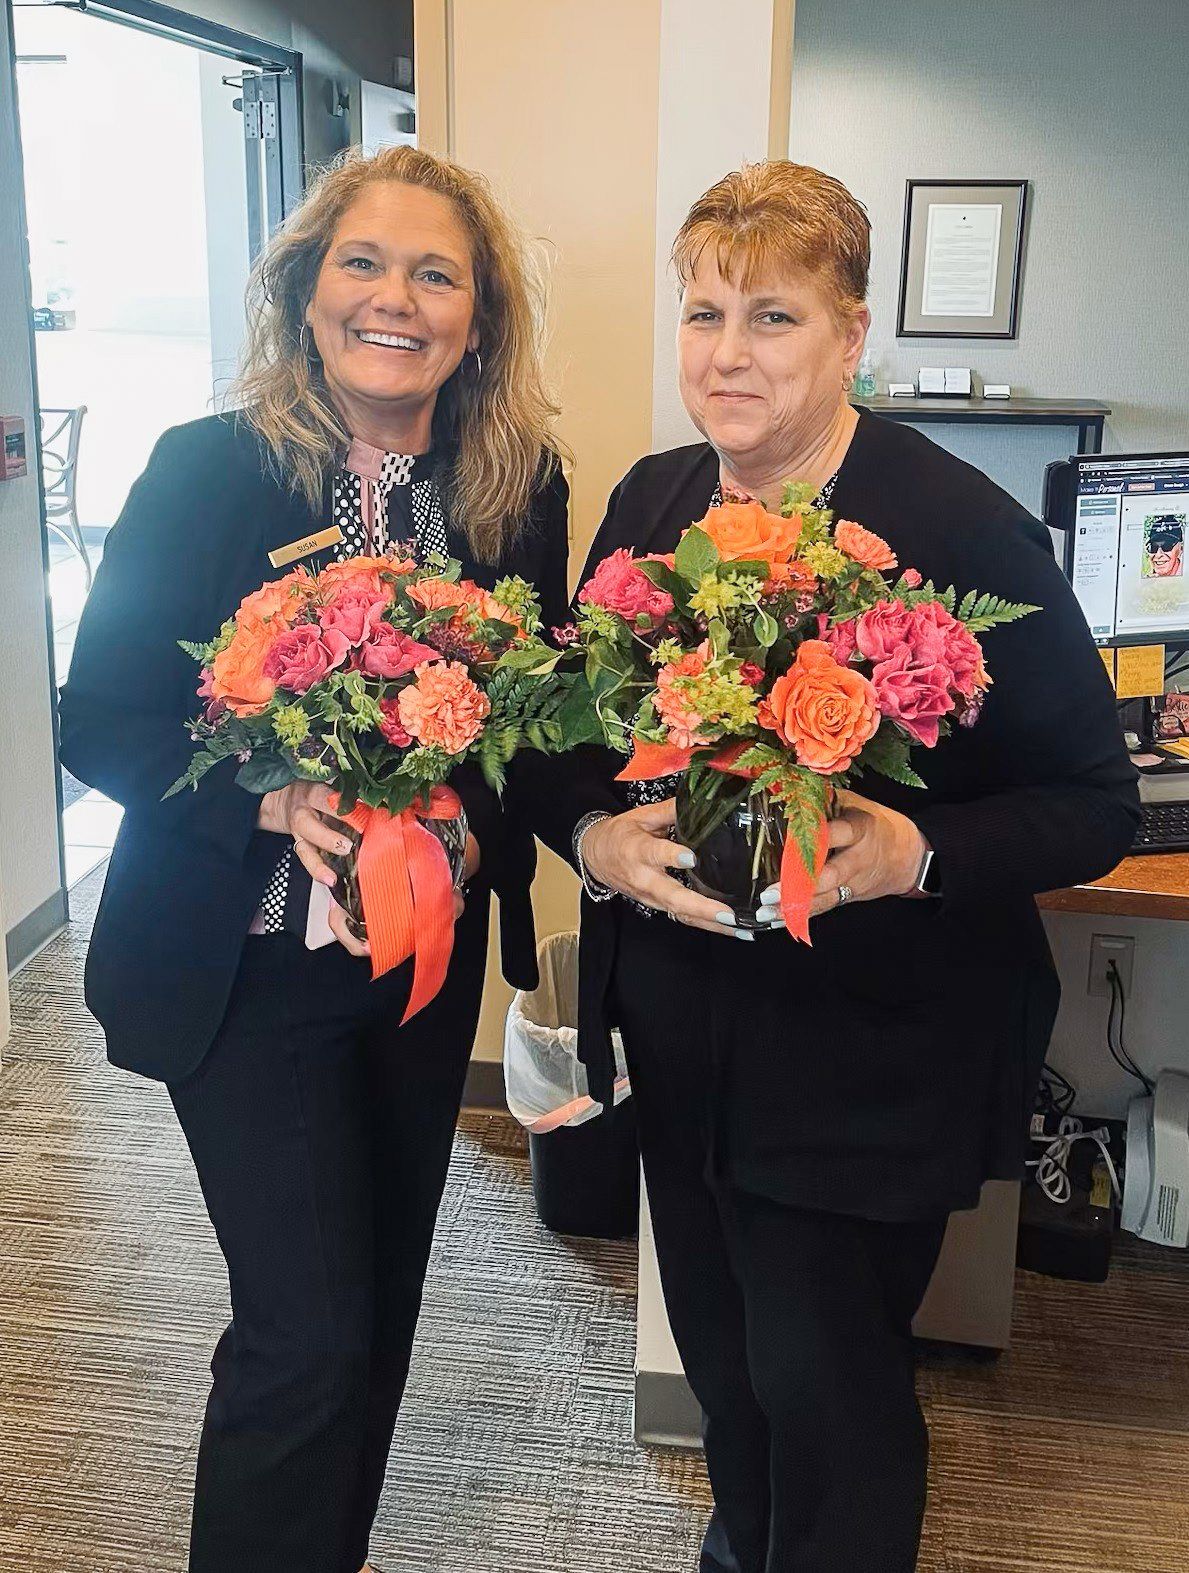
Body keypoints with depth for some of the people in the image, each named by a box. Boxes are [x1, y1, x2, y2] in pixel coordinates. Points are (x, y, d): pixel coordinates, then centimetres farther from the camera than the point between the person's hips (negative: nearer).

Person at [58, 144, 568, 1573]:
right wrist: (273, 801, -27)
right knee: (306, 1330, -2)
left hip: (428, 957, 5)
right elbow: (99, 719, -11)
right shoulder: (205, 471, -13)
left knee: (381, 1294, 21)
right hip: (246, 968, -4)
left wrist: (475, 812, -17)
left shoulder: (520, 486, -4)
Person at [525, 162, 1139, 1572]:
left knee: (825, 1391, 7)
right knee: (721, 1353, 23)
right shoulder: (649, 504, 2)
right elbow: (560, 736, 6)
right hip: (678, 1031, 6)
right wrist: (597, 837, -15)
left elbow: (1094, 804, -12)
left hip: (869, 1059, -5)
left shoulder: (966, 531, -16)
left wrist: (915, 855, -29)